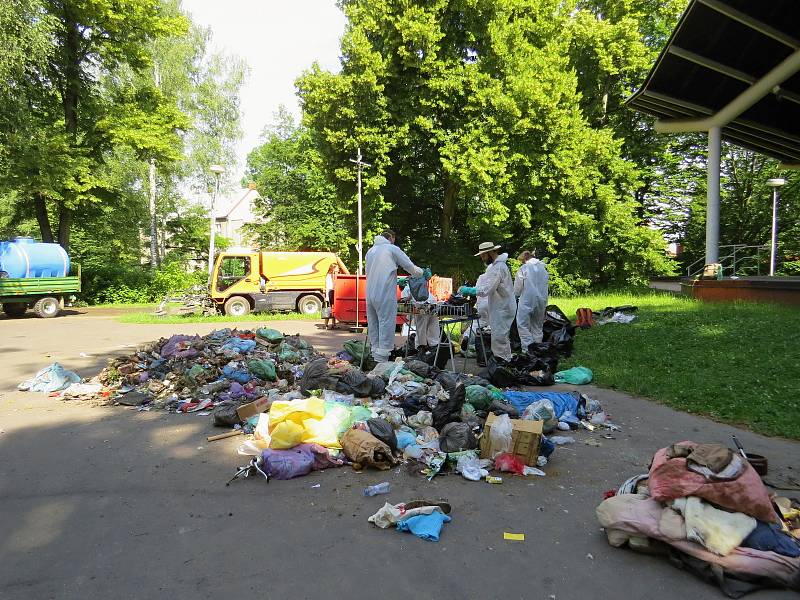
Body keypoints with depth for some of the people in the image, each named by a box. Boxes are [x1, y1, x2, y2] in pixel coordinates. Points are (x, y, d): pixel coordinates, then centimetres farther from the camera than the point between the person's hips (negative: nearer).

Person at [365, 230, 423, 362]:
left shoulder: (370, 251, 20)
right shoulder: (392, 249, 1)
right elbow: (410, 267, 1)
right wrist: (421, 272, 21)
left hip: (370, 295, 7)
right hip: (386, 296, -7)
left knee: (374, 328, 11)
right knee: (386, 327, -6)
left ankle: (375, 358, 14)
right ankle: (382, 361, -9)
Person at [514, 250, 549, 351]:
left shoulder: (524, 268, -6)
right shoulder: (543, 268, 11)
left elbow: (517, 288, -4)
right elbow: (545, 284, 15)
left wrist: (517, 294, 16)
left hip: (527, 301, -6)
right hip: (542, 301, 6)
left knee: (523, 325, -4)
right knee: (537, 327, 14)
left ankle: (528, 349, -14)